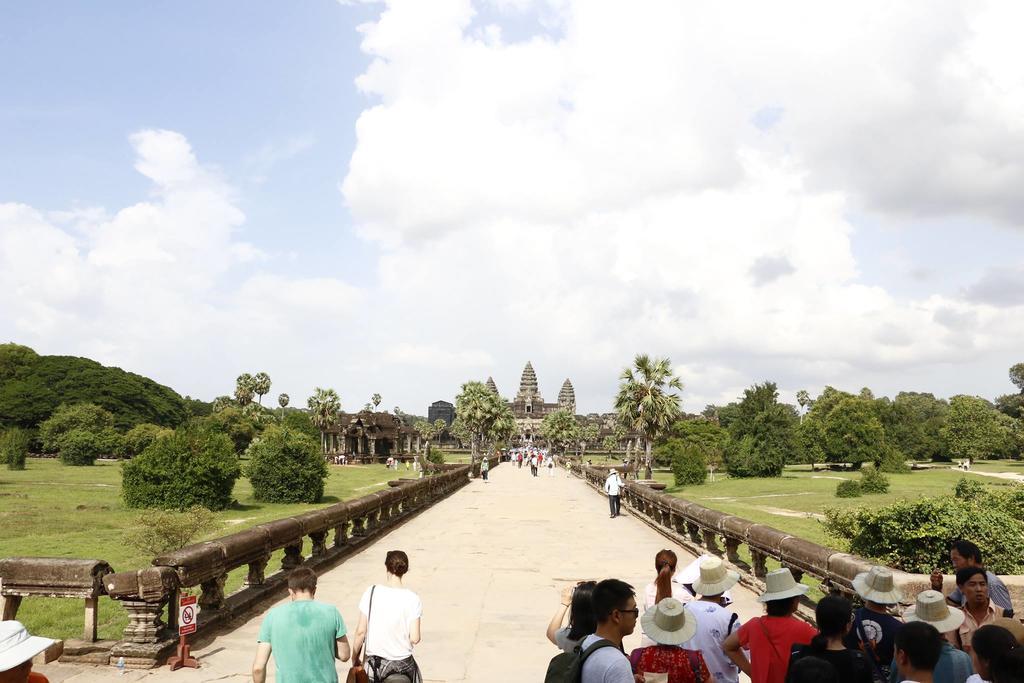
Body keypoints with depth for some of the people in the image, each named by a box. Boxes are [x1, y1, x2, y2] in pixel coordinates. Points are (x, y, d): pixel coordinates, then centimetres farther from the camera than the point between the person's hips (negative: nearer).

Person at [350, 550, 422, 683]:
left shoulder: (371, 593, -9)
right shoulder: (413, 599, -12)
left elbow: (361, 631, -5)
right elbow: (414, 638, -11)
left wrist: (355, 657, 8)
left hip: (375, 661, 1)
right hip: (402, 662, -1)